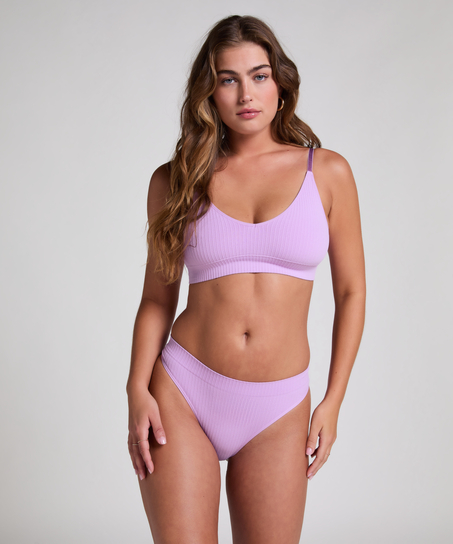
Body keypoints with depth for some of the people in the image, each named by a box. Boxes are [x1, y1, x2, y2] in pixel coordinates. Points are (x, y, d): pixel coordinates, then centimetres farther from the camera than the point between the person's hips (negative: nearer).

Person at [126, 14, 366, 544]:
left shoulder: (327, 172, 2)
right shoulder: (174, 181, 3)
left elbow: (350, 292, 6)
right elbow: (157, 297, 6)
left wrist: (333, 402, 1)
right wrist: (138, 390, -7)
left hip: (278, 412, 1)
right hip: (183, 396, 0)